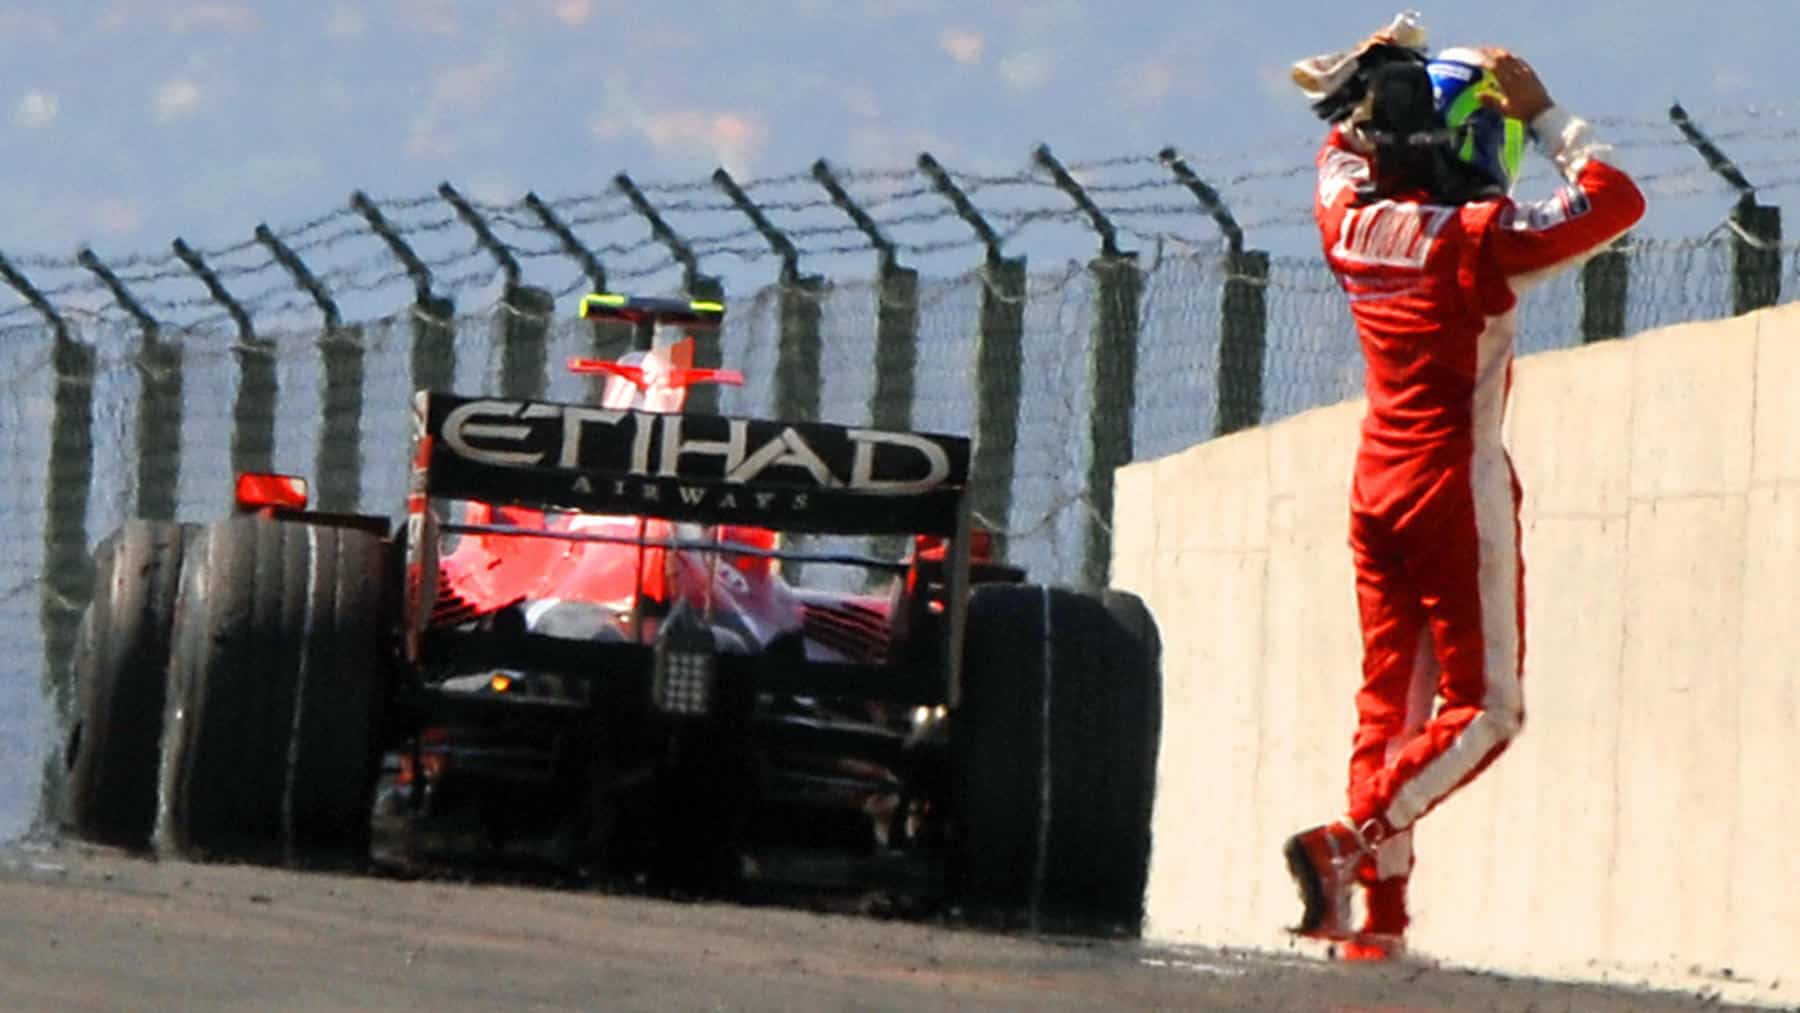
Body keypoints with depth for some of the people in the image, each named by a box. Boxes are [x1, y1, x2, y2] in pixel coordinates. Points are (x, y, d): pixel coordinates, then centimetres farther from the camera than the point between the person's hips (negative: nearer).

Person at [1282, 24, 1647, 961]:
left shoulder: (1351, 220, 1)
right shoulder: (1477, 238, -17)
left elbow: (1342, 151, 25)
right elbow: (1615, 202, -14)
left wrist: (1369, 78, 15)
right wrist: (1545, 114, -9)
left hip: (1378, 489, 7)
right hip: (1458, 494, -7)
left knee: (1390, 699, 10)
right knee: (1485, 707, -1)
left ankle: (1377, 913, 5)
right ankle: (1352, 842, -20)